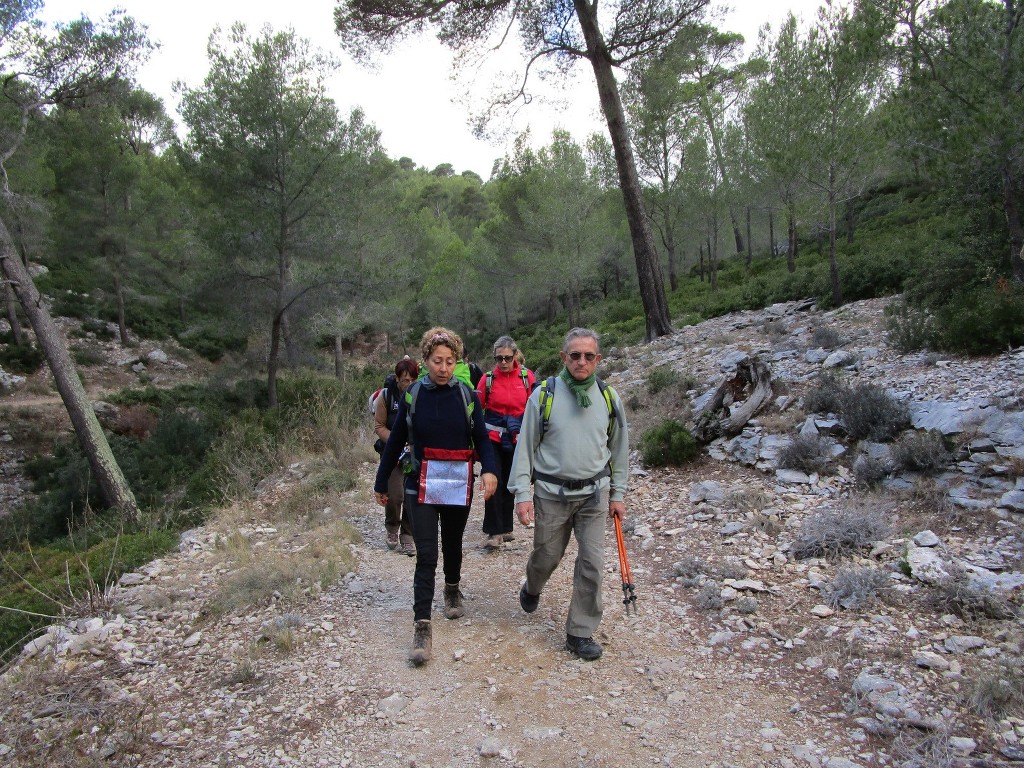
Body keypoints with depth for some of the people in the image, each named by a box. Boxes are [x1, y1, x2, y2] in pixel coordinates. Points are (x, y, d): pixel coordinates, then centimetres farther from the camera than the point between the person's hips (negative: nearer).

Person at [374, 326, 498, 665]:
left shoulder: (467, 395, -2)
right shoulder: (412, 395, -3)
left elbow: (481, 438, -2)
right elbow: (395, 441, 4)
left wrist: (489, 470, -22)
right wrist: (381, 482, 11)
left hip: (459, 485, 2)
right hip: (421, 485, -1)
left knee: (452, 544, 18)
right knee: (426, 555, -8)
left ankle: (452, 590, 46)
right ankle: (422, 626, -3)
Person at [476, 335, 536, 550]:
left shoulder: (527, 377, -2)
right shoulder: (488, 379, -4)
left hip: (516, 440, 2)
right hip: (493, 438, -2)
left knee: (510, 483, 12)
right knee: (494, 482, -8)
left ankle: (505, 527, 26)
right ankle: (493, 532, -2)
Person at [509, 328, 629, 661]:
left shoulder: (608, 397, 0)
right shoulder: (544, 394, -8)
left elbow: (619, 448, 10)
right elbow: (525, 446, -4)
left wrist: (617, 494, 9)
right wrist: (522, 494, -8)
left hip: (593, 495, 2)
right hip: (551, 494, -2)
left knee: (592, 564, 0)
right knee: (546, 558, 13)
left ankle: (581, 633, 17)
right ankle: (531, 589, 48)